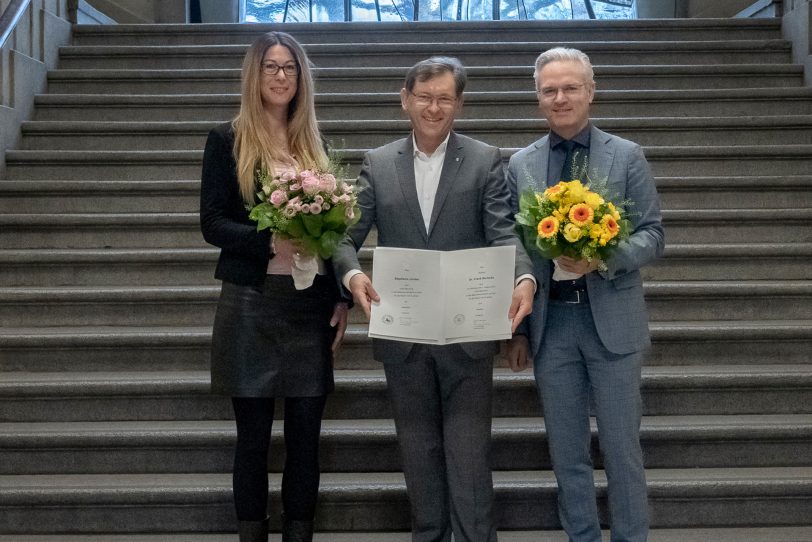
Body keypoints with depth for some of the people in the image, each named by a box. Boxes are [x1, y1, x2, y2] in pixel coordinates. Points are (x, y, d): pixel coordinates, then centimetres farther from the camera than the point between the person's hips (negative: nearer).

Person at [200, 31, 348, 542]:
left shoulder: (315, 144, 12)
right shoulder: (228, 140, 2)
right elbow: (213, 223, -4)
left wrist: (343, 298, 6)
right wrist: (272, 241, -20)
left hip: (312, 303, 3)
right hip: (252, 303, -3)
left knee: (306, 431, 5)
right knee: (254, 432, 3)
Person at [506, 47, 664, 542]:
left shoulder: (626, 156, 2)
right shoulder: (520, 165, 8)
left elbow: (652, 236, -1)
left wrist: (604, 257, -20)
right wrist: (516, 328, 6)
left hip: (612, 320, -2)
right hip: (550, 322, 2)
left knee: (621, 445, 4)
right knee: (567, 449, 11)